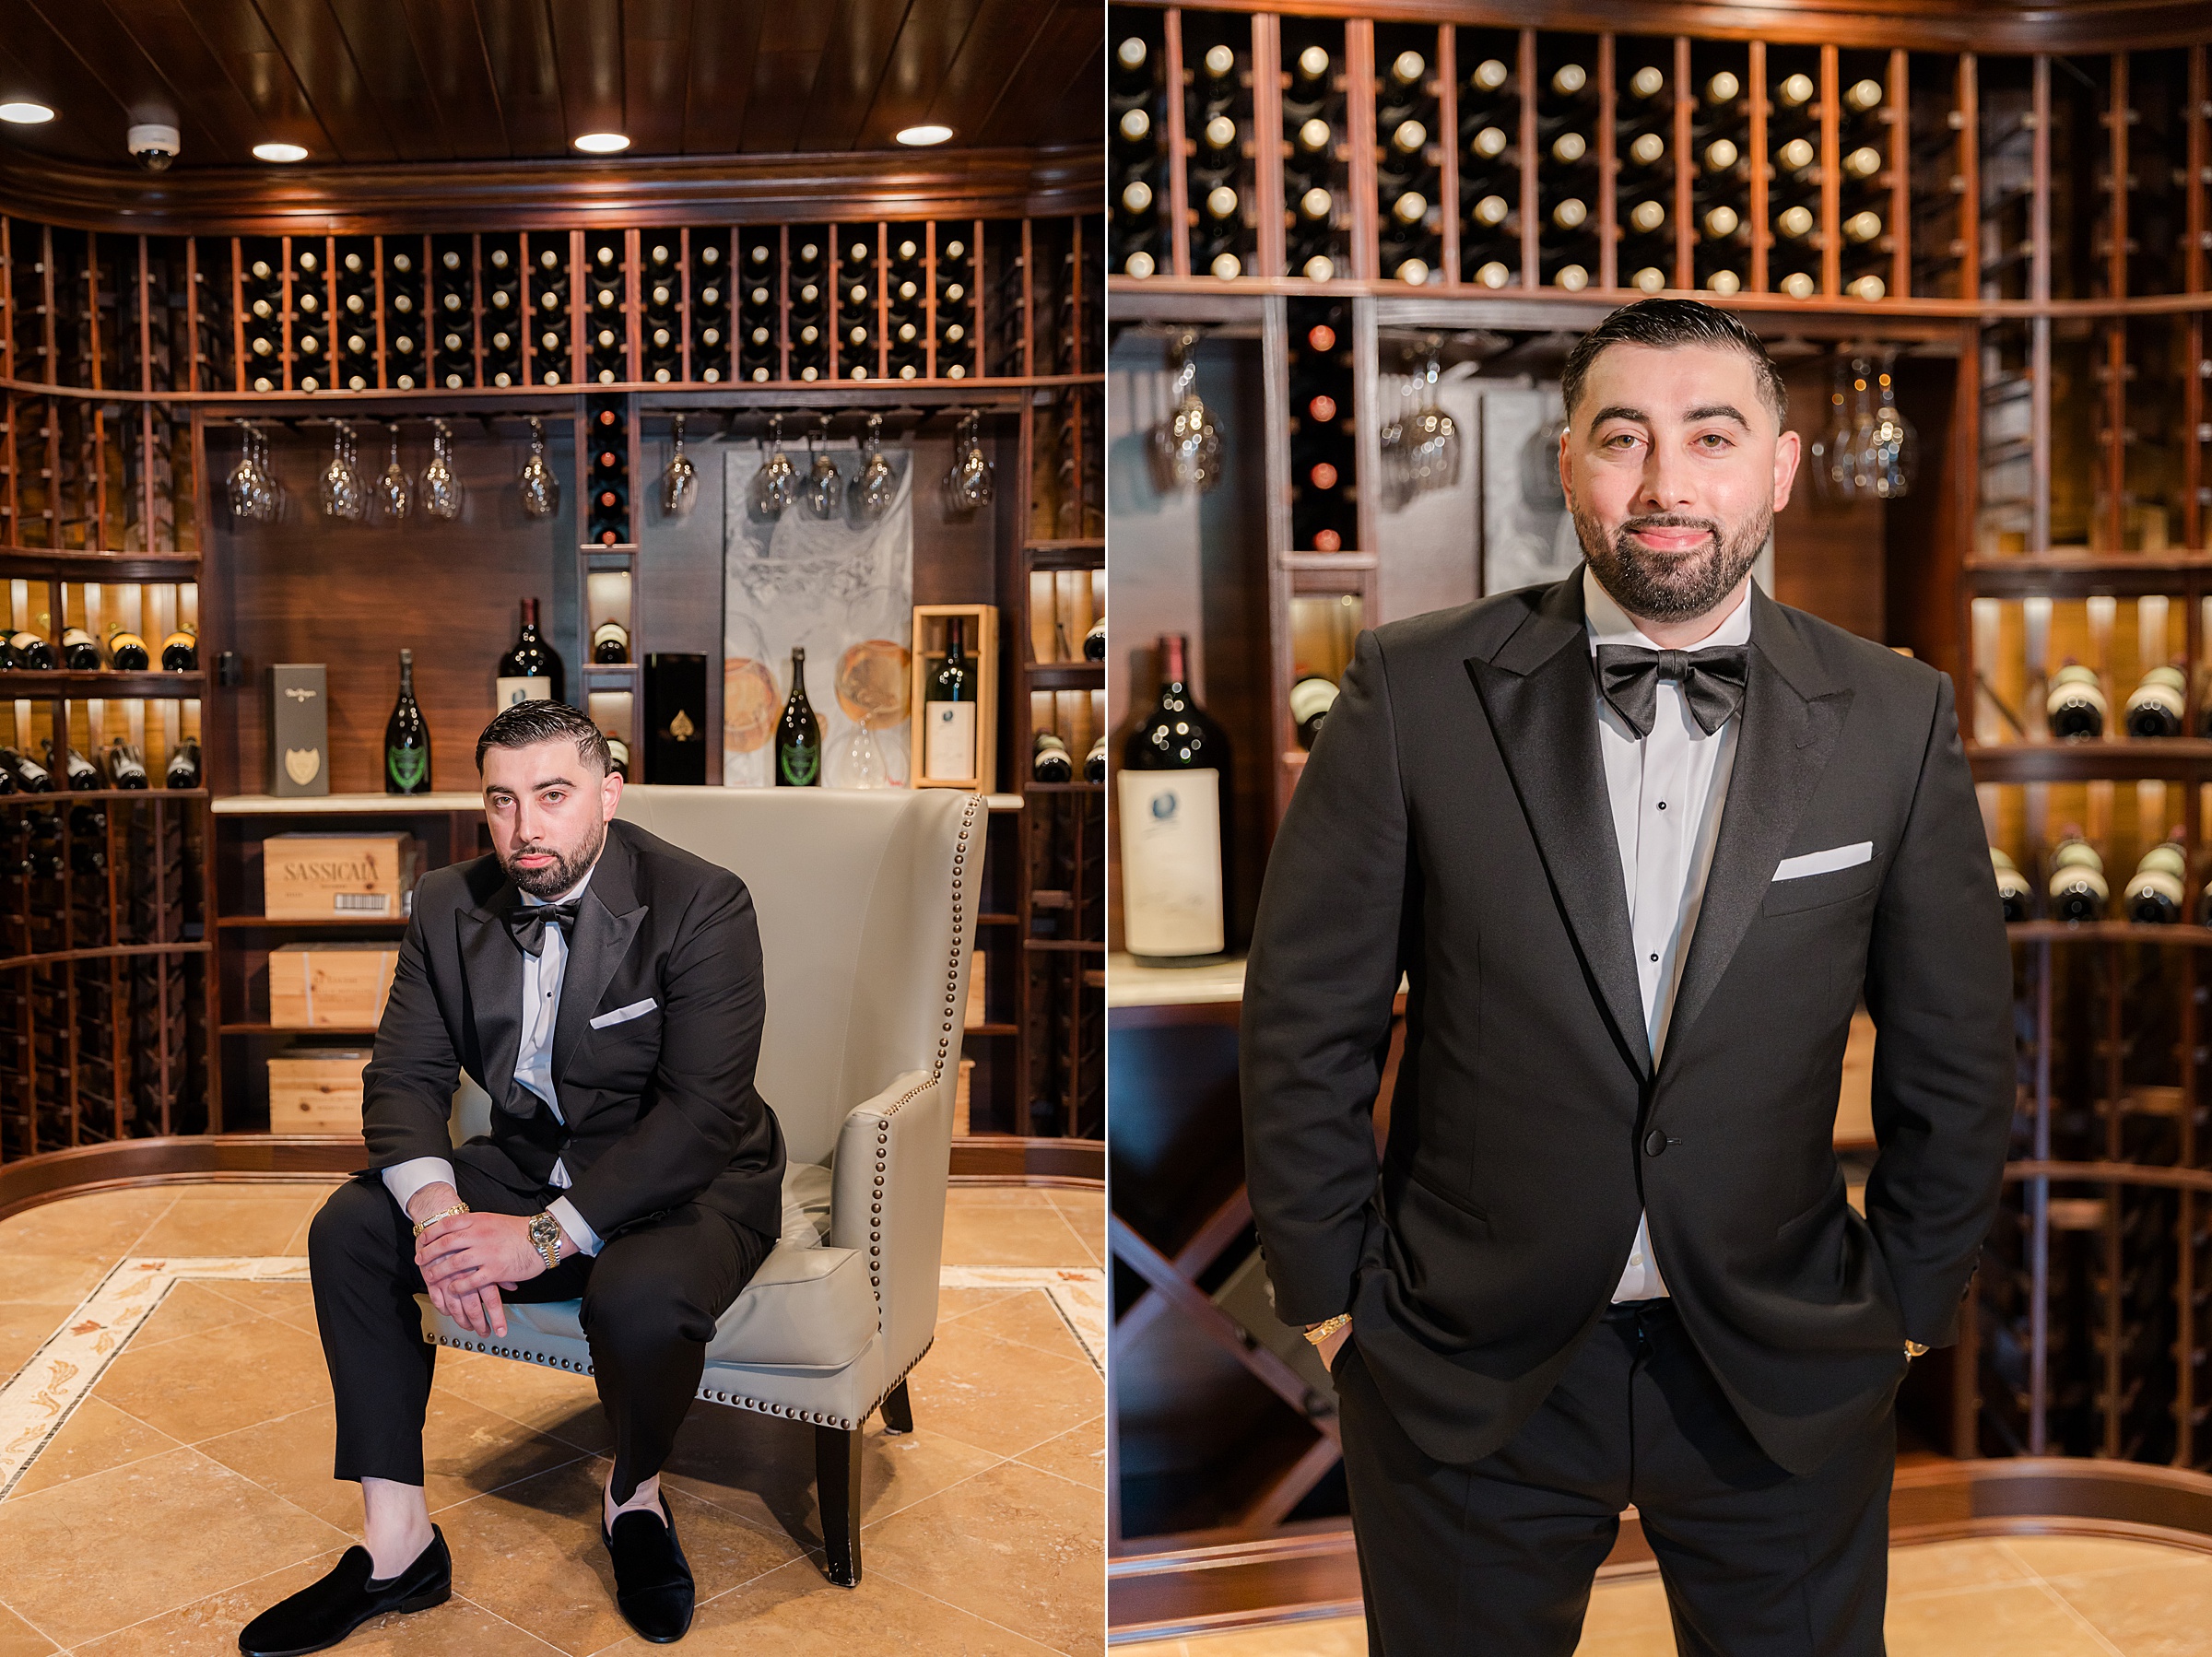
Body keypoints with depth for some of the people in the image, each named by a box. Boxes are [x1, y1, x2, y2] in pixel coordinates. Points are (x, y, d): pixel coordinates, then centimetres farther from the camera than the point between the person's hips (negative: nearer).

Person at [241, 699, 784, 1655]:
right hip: (529, 1165, 6)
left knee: (641, 1298, -35)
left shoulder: (700, 905, -20)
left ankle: (635, 1496, 2)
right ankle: (397, 1546, -2)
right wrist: (436, 1203, -25)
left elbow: (703, 1111, -25)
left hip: (686, 1182, -5)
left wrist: (549, 1235, -30)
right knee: (349, 1229, -12)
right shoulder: (450, 906, -1)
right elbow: (405, 1074, -3)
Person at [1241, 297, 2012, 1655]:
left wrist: (1913, 1299, 8)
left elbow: (1955, 1056, 4)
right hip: (1467, 1367, -1)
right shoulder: (1416, 692, -11)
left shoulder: (1895, 719, -5)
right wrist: (1327, 1288, -2)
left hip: (1785, 1377, 2)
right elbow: (1308, 1019, -5)